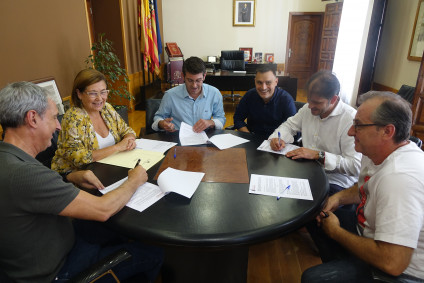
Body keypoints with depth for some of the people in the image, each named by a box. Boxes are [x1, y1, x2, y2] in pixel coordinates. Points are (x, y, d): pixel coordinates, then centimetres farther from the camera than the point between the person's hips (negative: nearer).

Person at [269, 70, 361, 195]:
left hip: (334, 182, -6)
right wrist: (278, 138, -3)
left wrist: (318, 155, -25)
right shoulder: (309, 108, 4)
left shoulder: (351, 119, -18)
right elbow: (289, 125, 19)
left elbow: (356, 166, -22)